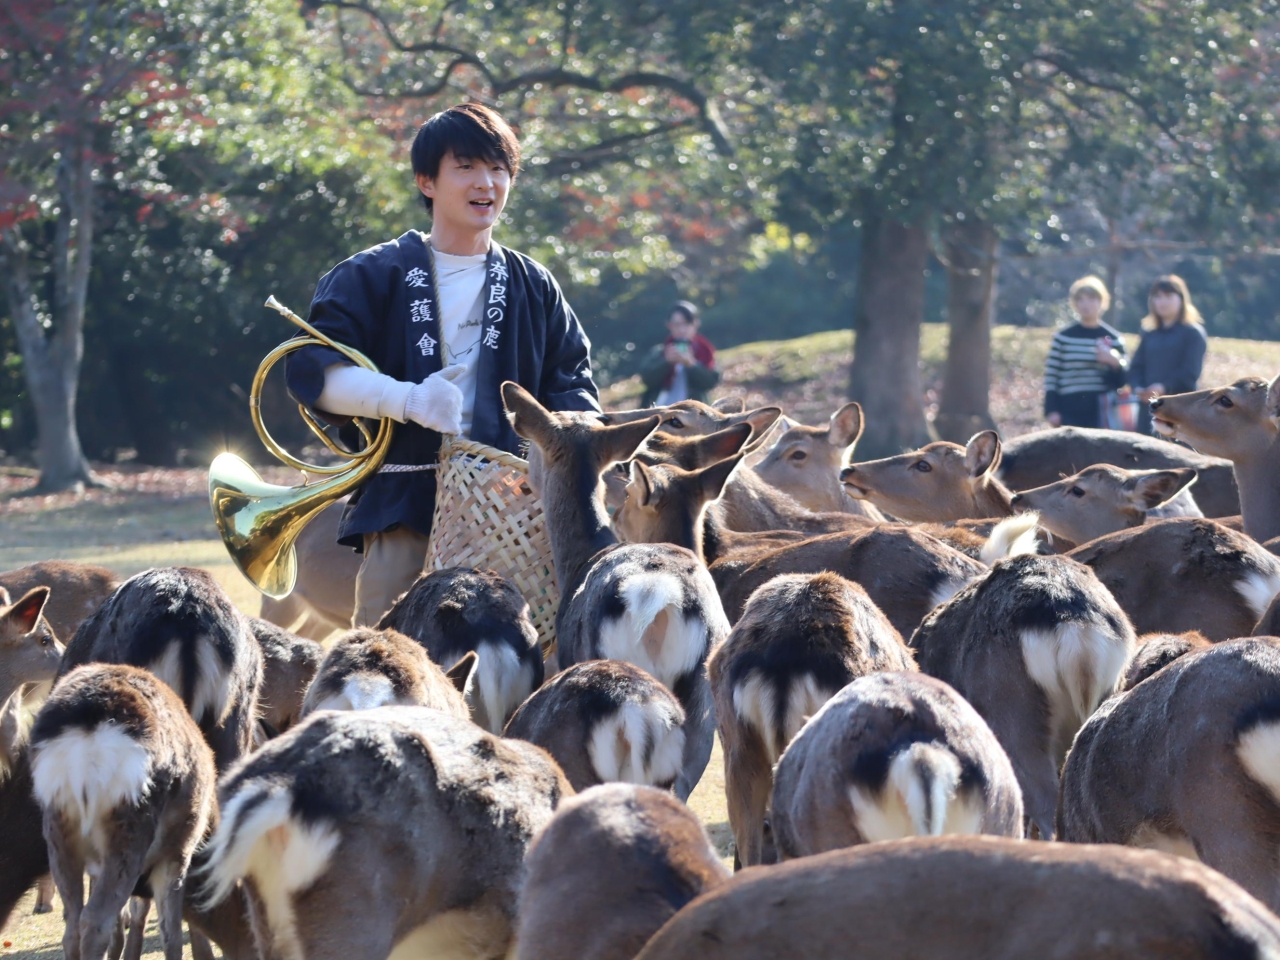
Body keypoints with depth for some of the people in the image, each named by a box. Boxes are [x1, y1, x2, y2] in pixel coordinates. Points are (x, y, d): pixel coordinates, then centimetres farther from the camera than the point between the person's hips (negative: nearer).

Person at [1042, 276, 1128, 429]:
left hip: (1102, 414, 1)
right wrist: (1051, 410, -6)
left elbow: (1121, 381, 8)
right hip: (1070, 412, -1)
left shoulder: (1113, 339, 8)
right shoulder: (1063, 337, 5)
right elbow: (1051, 377, 3)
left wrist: (1115, 363, -12)